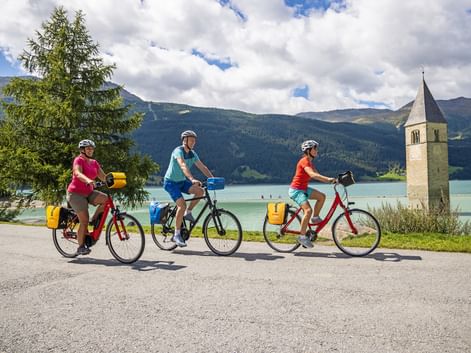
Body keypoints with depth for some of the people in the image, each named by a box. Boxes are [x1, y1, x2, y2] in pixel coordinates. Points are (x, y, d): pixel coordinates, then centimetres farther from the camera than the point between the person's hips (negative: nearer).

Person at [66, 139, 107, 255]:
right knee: (84, 221, -11)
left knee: (106, 199, -20)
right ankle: (81, 247, 4)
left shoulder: (94, 163, 9)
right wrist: (88, 180, -50)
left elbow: (103, 176, 2)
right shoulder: (79, 160, -11)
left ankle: (94, 221, -3)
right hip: (76, 193, -6)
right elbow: (78, 173, -30)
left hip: (88, 192, 6)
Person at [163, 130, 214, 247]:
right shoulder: (178, 151, -21)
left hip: (182, 181, 7)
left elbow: (203, 167, 0)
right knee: (182, 204, -22)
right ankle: (177, 234, -10)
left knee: (200, 191, -17)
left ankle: (188, 212, 4)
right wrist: (192, 179, -52)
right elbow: (183, 166, -38)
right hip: (171, 182, -7)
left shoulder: (192, 154, 2)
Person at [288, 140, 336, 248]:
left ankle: (315, 217, 12)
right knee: (308, 210, -22)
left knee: (322, 196, -2)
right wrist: (328, 179, -38)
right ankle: (302, 236, -13)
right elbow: (312, 175, -33)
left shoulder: (310, 162, 12)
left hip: (304, 189, 9)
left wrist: (329, 180, -6)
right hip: (296, 190, -9)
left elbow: (317, 175, 8)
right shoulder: (304, 161, -17)